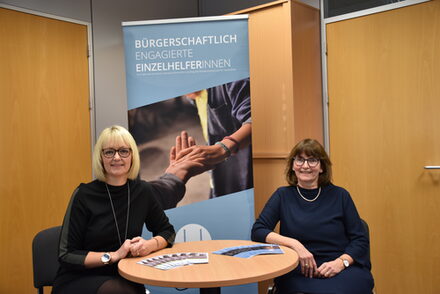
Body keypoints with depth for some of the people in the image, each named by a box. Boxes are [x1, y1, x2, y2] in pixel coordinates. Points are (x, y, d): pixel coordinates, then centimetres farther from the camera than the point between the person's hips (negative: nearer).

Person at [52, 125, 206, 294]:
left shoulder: (142, 191, -3)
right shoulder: (84, 195, -13)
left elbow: (167, 232, 8)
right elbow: (67, 256, -11)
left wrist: (150, 245, -13)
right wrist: (113, 255, -22)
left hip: (122, 278, 4)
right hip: (78, 279, -4)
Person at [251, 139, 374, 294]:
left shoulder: (339, 195, 7)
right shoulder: (283, 196, 8)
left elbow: (360, 240, 6)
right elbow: (257, 231, -2)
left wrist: (340, 262, -13)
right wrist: (295, 244, -16)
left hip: (343, 270, 1)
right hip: (299, 272, 0)